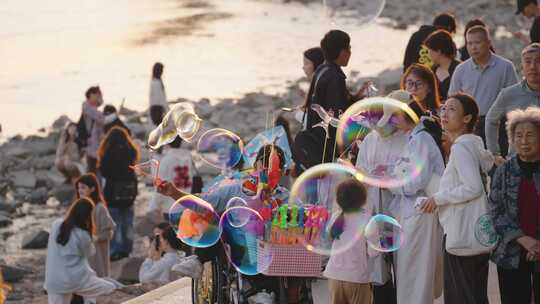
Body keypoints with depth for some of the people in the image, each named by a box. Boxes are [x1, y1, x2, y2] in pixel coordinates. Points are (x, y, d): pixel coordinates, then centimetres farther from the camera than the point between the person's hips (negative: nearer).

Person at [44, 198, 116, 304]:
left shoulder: (56, 225, -1)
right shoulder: (82, 235, -15)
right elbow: (89, 252, 4)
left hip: (53, 282, 5)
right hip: (74, 280, -5)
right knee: (110, 288, 12)